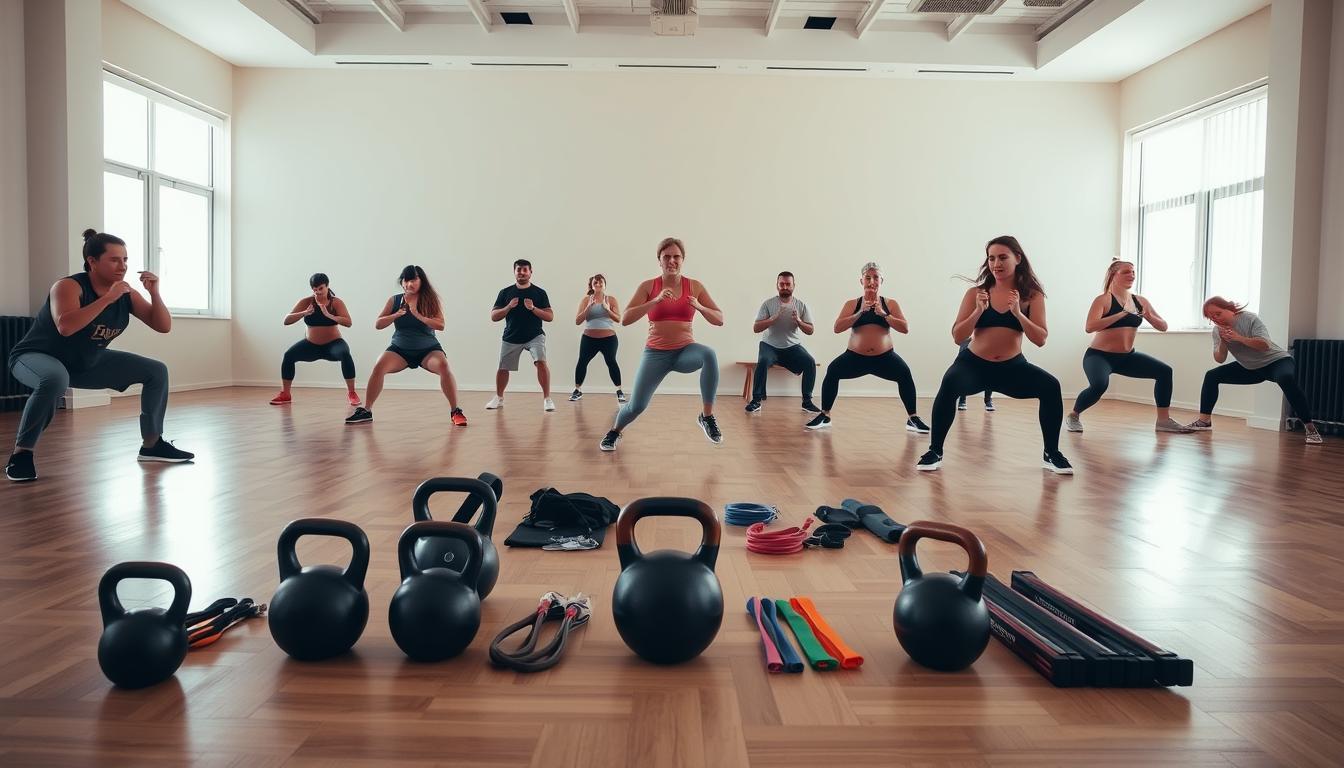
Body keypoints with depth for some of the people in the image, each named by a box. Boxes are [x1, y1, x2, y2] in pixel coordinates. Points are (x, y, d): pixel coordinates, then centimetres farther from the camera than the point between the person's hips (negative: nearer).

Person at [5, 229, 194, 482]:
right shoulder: (69, 286, -26)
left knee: (156, 371, 1)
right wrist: (107, 298, -44)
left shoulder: (127, 294, -8)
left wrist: (154, 293, -24)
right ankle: (21, 454, -26)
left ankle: (152, 445, 10)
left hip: (87, 363, 7)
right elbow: (65, 326, -45)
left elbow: (164, 326, -9)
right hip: (36, 357, -7)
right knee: (56, 380, -43)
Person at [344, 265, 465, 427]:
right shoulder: (394, 301, 0)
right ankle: (366, 411, -10)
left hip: (428, 349, -2)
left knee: (443, 366, -31)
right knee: (378, 367, -23)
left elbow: (440, 325, -17)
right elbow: (377, 325, -1)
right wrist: (396, 315, -17)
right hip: (400, 349, 2)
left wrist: (418, 315, -27)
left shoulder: (431, 300, -6)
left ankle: (455, 412, -21)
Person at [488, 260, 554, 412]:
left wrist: (533, 308, -20)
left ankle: (547, 399, -14)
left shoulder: (539, 292, -1)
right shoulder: (505, 293, 2)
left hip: (534, 336, -2)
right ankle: (499, 398, 33)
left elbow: (550, 316, -6)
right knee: (503, 368, 9)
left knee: (541, 362, -24)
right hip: (511, 337, 2)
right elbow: (493, 317, 0)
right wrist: (509, 307, -16)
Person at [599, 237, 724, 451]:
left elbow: (719, 319, 2)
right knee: (637, 405, -4)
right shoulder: (648, 286, -3)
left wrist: (699, 307, -18)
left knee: (709, 355, -35)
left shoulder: (695, 286, 1)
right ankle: (615, 432, 33)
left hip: (686, 351, 0)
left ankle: (707, 417, -20)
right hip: (656, 353, 0)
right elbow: (625, 319, -13)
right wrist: (656, 301, -23)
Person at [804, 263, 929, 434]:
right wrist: (860, 312, -17)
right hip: (855, 357, 0)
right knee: (832, 371, -22)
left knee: (905, 373, -25)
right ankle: (824, 416, -5)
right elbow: (837, 328, -10)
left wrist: (884, 315, -17)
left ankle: (912, 419, -9)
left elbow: (905, 328, -5)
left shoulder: (890, 304, 5)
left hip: (884, 357, 0)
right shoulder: (852, 304, 3)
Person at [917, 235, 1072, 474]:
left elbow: (1040, 340, -8)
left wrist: (1018, 313, -22)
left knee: (1051, 386, -23)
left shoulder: (1032, 295, 0)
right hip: (973, 363, -1)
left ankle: (1051, 454, -2)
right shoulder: (976, 292, -2)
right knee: (949, 384, -33)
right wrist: (979, 311, -20)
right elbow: (957, 336, -6)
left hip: (1013, 367, 2)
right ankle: (934, 452, -19)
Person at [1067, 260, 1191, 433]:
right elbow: (1089, 327, -30)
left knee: (1164, 371, -2)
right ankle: (1073, 416, -8)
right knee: (1099, 385, -34)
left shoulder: (1140, 301, 6)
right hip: (1099, 356, -7)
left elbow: (1163, 327, 8)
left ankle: (1164, 420, 8)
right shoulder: (1103, 300, -14)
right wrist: (1121, 314, -32)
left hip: (1127, 357, 7)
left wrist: (1149, 316, -13)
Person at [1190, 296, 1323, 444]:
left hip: (1276, 361, -6)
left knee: (1286, 378, -38)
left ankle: (1310, 429, -32)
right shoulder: (1217, 330, -5)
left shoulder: (1249, 319, -21)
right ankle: (1204, 421, 7)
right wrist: (1222, 342, -26)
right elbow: (1219, 359, -9)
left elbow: (1265, 345, -31)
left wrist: (1239, 338, -41)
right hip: (1250, 368, 7)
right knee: (1212, 376, 0)